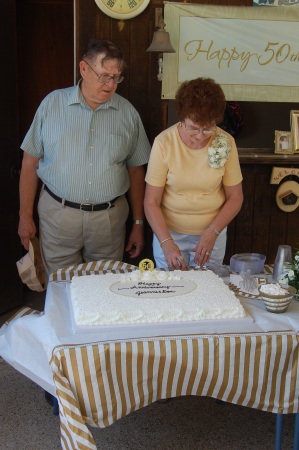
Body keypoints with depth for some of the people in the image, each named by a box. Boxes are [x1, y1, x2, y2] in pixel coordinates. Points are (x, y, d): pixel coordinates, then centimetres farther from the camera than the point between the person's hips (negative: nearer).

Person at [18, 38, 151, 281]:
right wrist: (25, 216, 2)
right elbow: (31, 163, 4)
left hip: (109, 217, 1)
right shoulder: (53, 103, 1)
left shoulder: (128, 113, 4)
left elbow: (136, 171, 8)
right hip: (58, 214, -1)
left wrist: (138, 224, 8)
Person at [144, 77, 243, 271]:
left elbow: (235, 198, -2)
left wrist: (212, 233, -15)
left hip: (212, 234, 1)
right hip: (169, 233, -1)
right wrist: (166, 242, -24)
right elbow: (151, 202, -12)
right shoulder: (164, 143, -15)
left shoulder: (226, 142, -10)